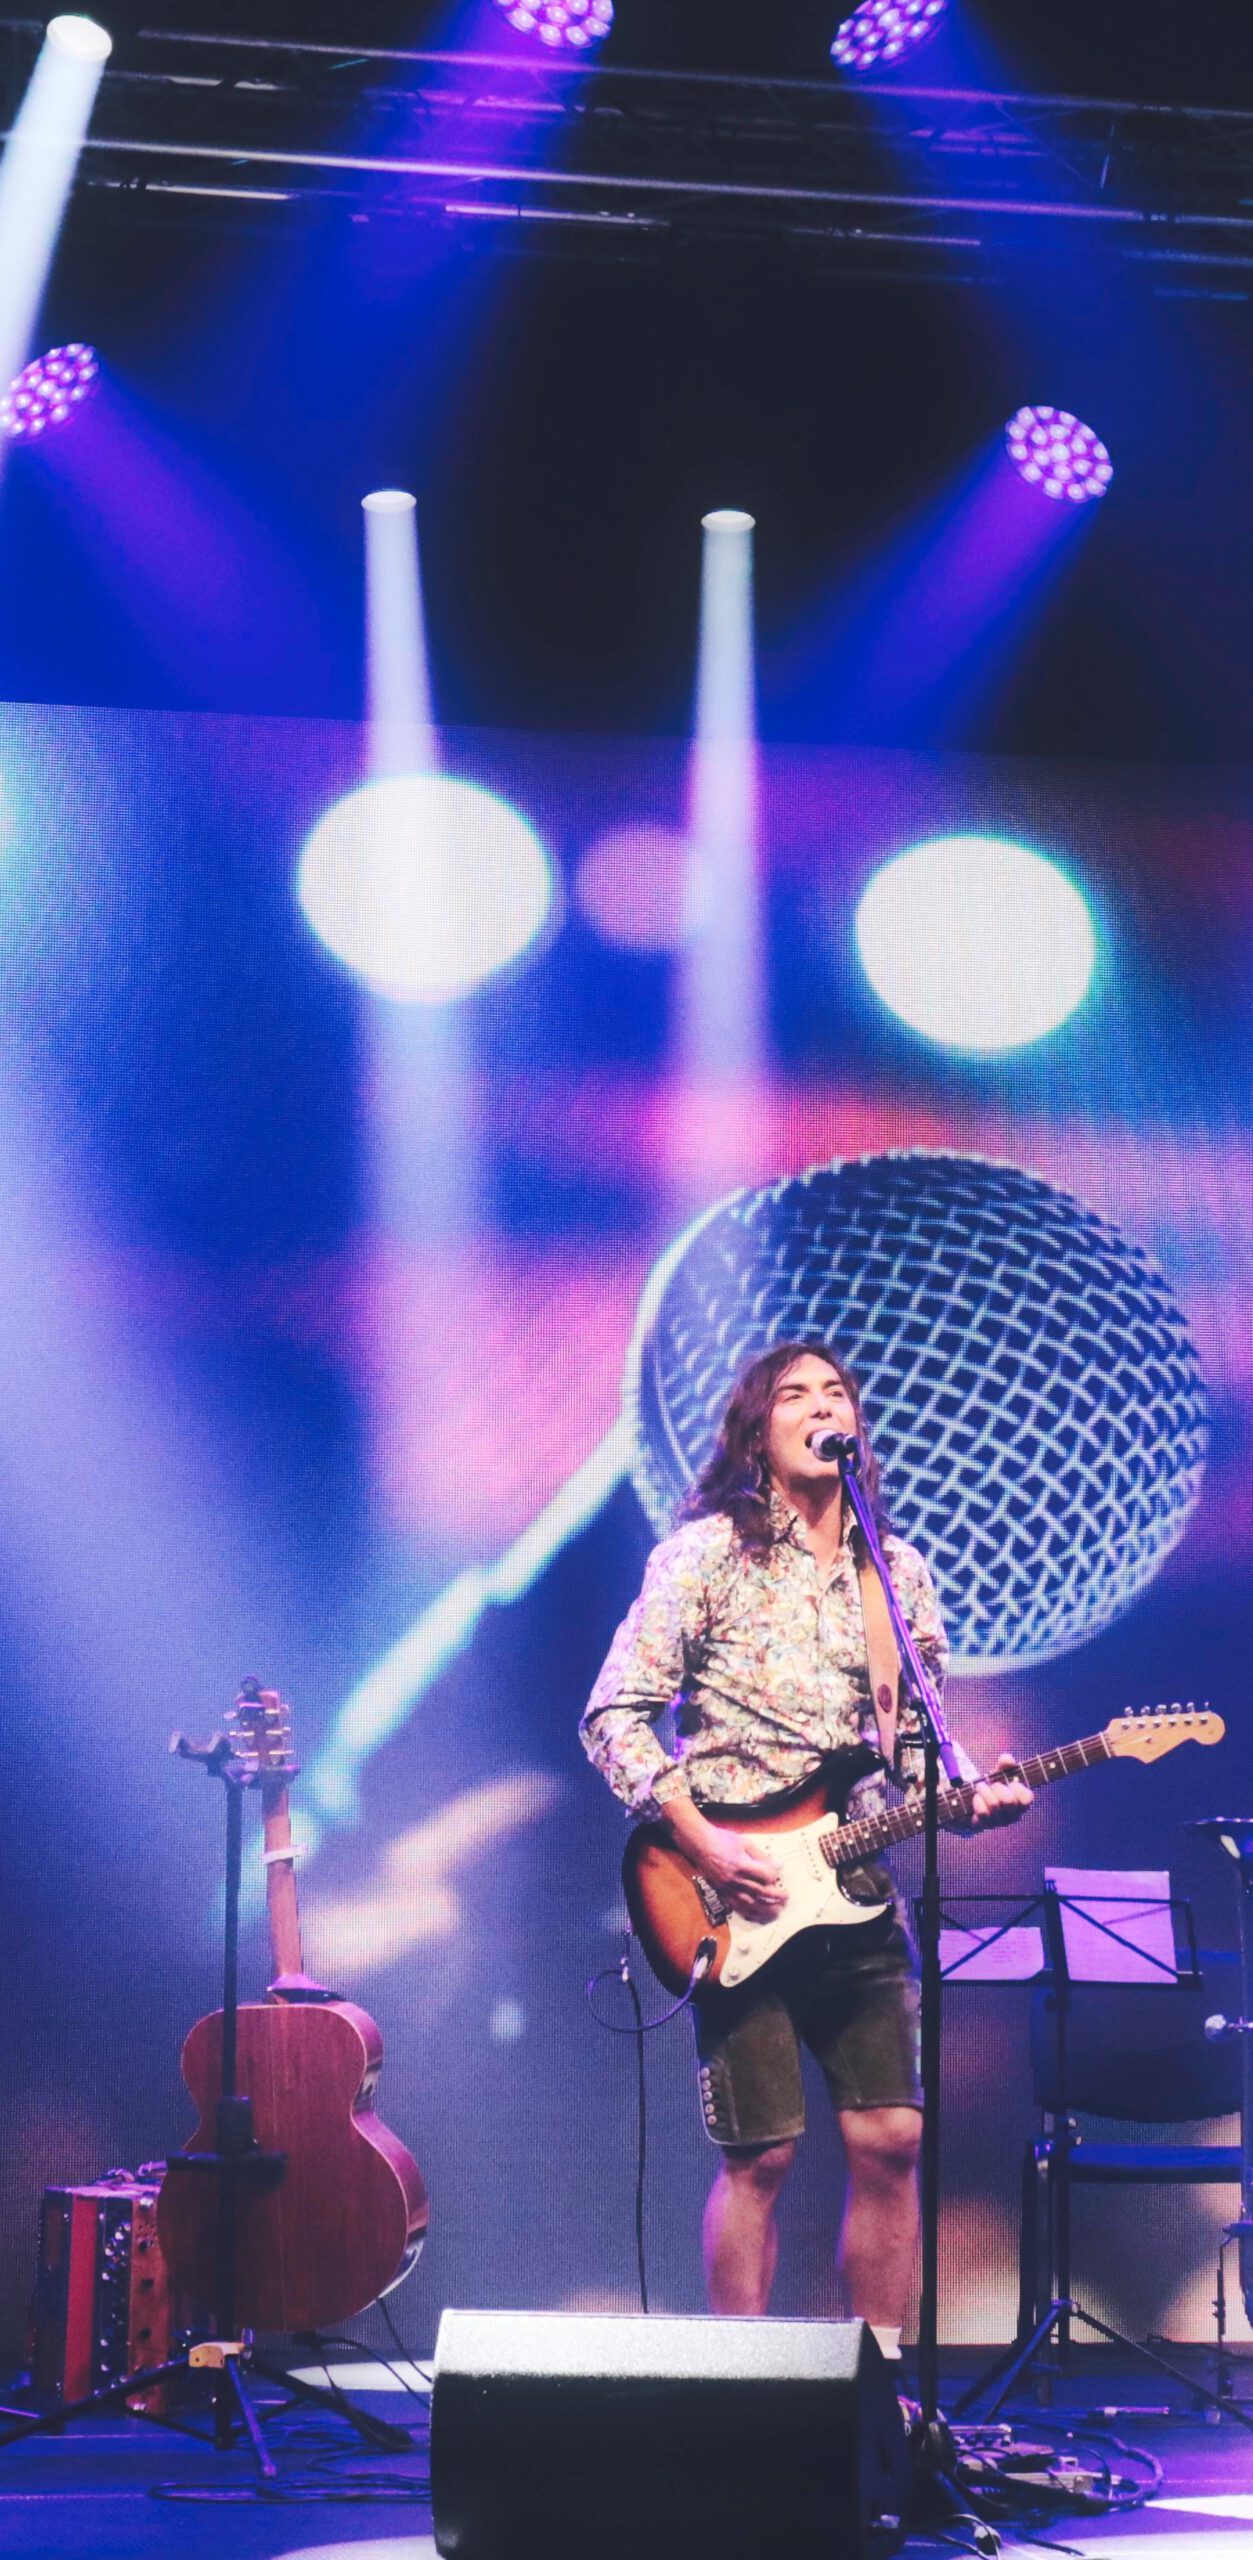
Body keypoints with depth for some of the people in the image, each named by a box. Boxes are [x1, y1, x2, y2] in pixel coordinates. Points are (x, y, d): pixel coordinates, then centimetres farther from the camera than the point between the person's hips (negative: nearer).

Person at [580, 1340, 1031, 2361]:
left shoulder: (899, 1573, 11)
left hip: (857, 1893, 5)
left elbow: (915, 1739, 16)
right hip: (735, 1896, -4)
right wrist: (702, 1844, -16)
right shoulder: (706, 1552, -4)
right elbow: (615, 1716, -7)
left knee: (892, 2140, 2)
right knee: (763, 2156, -3)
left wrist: (971, 1796, -6)